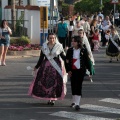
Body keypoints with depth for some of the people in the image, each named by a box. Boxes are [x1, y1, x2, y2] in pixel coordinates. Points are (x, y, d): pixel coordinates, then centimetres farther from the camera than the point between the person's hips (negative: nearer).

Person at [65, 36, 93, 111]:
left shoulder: (83, 51, -4)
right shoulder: (70, 50, 3)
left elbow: (87, 61, 0)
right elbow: (67, 61, 5)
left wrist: (90, 71, 0)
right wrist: (68, 70, -5)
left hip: (81, 71, -3)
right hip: (72, 70, 3)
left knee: (79, 86, -7)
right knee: (73, 86, 10)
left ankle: (77, 104, -10)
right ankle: (74, 101, 26)